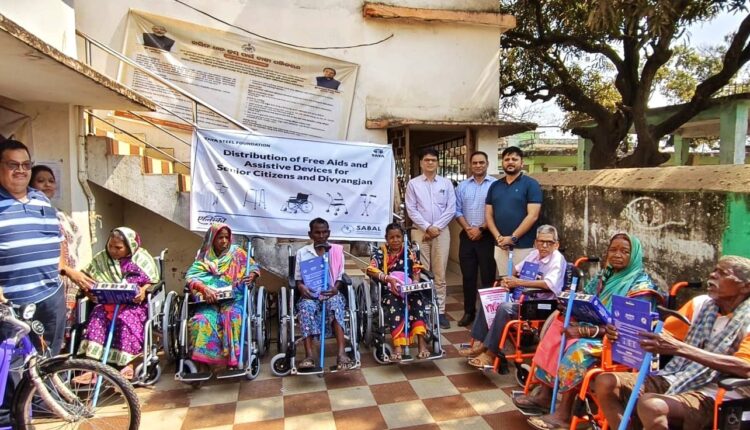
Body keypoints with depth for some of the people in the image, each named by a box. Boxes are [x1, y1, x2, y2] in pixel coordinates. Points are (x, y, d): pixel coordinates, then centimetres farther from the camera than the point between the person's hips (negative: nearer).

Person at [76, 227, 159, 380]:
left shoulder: (141, 258, 0)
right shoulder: (101, 258, 10)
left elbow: (153, 281, -1)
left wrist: (144, 290, -22)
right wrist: (85, 284, -10)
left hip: (134, 302, -3)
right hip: (108, 301, 3)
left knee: (126, 319, -33)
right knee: (97, 318, -28)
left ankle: (127, 362, -22)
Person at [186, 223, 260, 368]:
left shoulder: (237, 253, 11)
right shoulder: (204, 256, 11)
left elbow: (254, 267, 12)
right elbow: (191, 276, -2)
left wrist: (251, 276, -12)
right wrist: (204, 288, -21)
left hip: (233, 298, -1)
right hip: (209, 300, 1)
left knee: (232, 317, -33)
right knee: (202, 320, -30)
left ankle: (232, 360, -28)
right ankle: (204, 359, -21)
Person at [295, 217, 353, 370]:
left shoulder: (337, 251, 9)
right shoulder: (302, 252, 9)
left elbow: (340, 276, 8)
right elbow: (298, 278, 11)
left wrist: (335, 288, -14)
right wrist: (301, 287, -12)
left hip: (330, 292, 0)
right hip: (310, 293, 1)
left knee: (335, 306, -35)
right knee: (306, 308, -34)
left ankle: (341, 353, -43)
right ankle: (309, 355, -39)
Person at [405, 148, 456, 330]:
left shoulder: (446, 183, 7)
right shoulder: (413, 184, 3)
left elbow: (451, 209, 2)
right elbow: (411, 209, -2)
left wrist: (436, 227, -8)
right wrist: (427, 227, -10)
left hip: (442, 231, 1)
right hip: (421, 231, -1)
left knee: (440, 274, 3)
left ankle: (440, 311, 8)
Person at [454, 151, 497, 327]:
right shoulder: (462, 186, 10)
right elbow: (457, 210, 7)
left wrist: (481, 229, -12)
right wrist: (467, 228, -6)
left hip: (487, 236, -4)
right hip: (467, 236, 4)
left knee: (487, 276, 1)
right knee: (468, 276, 8)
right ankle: (469, 311, 19)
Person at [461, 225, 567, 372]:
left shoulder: (557, 259, -13)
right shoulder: (534, 254, 9)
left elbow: (550, 284, -29)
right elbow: (516, 269, 22)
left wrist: (519, 282, -27)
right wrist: (507, 279, -1)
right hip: (525, 298, 9)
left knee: (504, 308, -29)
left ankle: (490, 354, -19)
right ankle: (478, 343, 4)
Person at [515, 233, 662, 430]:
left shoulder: (641, 284, -13)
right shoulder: (606, 276, 11)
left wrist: (586, 331, -27)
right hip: (595, 328, 8)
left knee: (580, 349, -32)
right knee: (557, 330, -10)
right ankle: (545, 395, -9)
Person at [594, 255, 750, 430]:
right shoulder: (700, 304, 9)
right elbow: (664, 333, 12)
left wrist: (679, 348, -35)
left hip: (712, 394, -6)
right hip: (674, 379, 6)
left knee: (650, 404, -35)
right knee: (605, 382, -14)